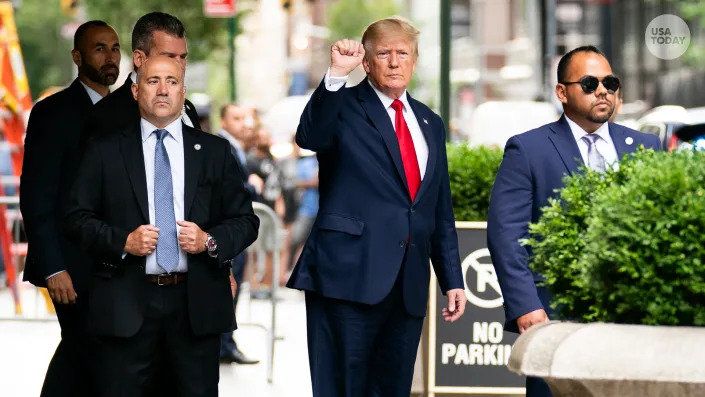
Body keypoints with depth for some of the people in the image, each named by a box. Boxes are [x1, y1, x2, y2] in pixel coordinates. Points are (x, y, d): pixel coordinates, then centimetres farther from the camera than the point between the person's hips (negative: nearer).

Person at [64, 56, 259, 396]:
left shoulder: (215, 152, 10)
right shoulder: (105, 151, 6)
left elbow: (246, 221, 10)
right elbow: (78, 218, 3)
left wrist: (210, 241, -10)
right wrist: (123, 241, -13)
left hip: (197, 303, 1)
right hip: (126, 303, -1)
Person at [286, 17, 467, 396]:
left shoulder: (430, 124, 17)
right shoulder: (344, 107, 1)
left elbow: (441, 212, 19)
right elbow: (309, 137, -23)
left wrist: (452, 279, 13)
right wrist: (336, 75, -32)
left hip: (408, 283, 6)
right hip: (349, 277, -5)